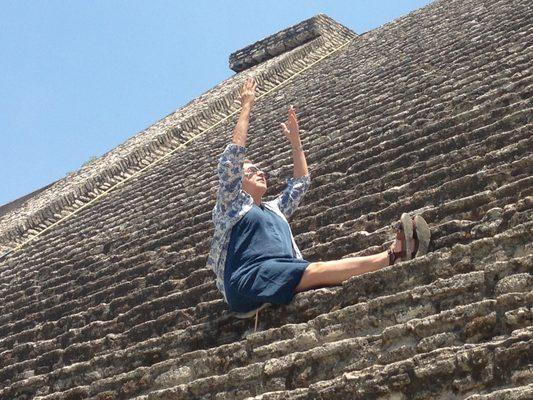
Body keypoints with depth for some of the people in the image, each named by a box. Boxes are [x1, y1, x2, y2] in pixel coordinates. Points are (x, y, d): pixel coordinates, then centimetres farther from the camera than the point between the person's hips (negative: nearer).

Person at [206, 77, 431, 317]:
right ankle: (391, 257, -49)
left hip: (285, 277, 7)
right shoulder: (232, 203, 18)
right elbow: (232, 157, 6)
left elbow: (301, 182, 41)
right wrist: (246, 107, 10)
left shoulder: (274, 209, 38)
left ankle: (394, 254, -46)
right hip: (248, 279, -7)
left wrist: (295, 141, 35)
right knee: (318, 271, -30)